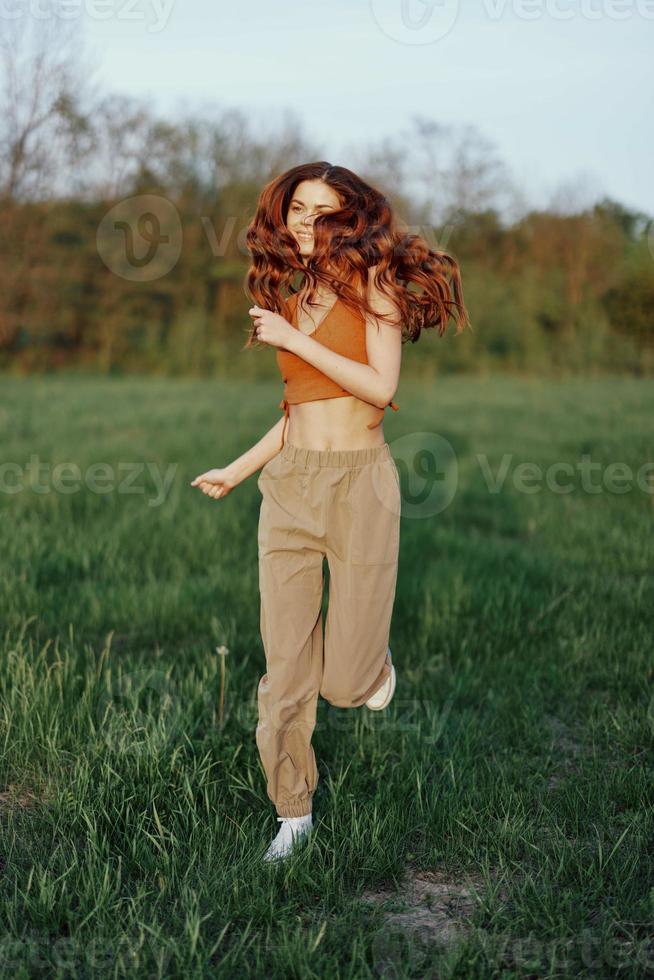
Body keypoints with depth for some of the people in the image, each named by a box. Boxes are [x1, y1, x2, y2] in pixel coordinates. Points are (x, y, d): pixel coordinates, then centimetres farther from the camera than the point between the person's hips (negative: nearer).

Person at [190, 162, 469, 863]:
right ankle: (293, 811, 18)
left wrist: (295, 340, -11)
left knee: (345, 681, -4)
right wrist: (236, 470, 23)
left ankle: (371, 660, 32)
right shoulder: (290, 300, 16)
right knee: (285, 668, 3)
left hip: (359, 482, -5)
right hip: (289, 485, 5)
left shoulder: (373, 284, -1)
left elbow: (380, 387, -13)